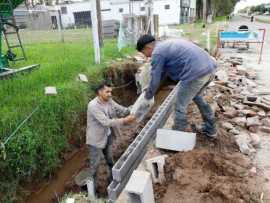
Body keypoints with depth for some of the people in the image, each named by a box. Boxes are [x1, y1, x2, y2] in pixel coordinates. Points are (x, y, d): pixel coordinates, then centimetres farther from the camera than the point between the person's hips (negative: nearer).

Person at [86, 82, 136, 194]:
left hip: (108, 136, 7)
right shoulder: (93, 106, -28)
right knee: (95, 165, 9)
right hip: (96, 139, -7)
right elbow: (106, 122, -34)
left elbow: (121, 110, -1)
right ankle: (92, 188, 30)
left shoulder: (109, 101, -5)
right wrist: (124, 120, -36)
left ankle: (113, 179, 46)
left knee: (110, 160, 24)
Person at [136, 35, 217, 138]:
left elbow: (155, 79, 1)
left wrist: (147, 97, 17)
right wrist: (150, 87, 38)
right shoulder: (166, 45, 25)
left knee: (180, 107, 4)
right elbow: (163, 71, 33)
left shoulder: (157, 53, -4)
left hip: (196, 72, -10)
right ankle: (210, 129, 42)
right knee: (197, 97, 30)